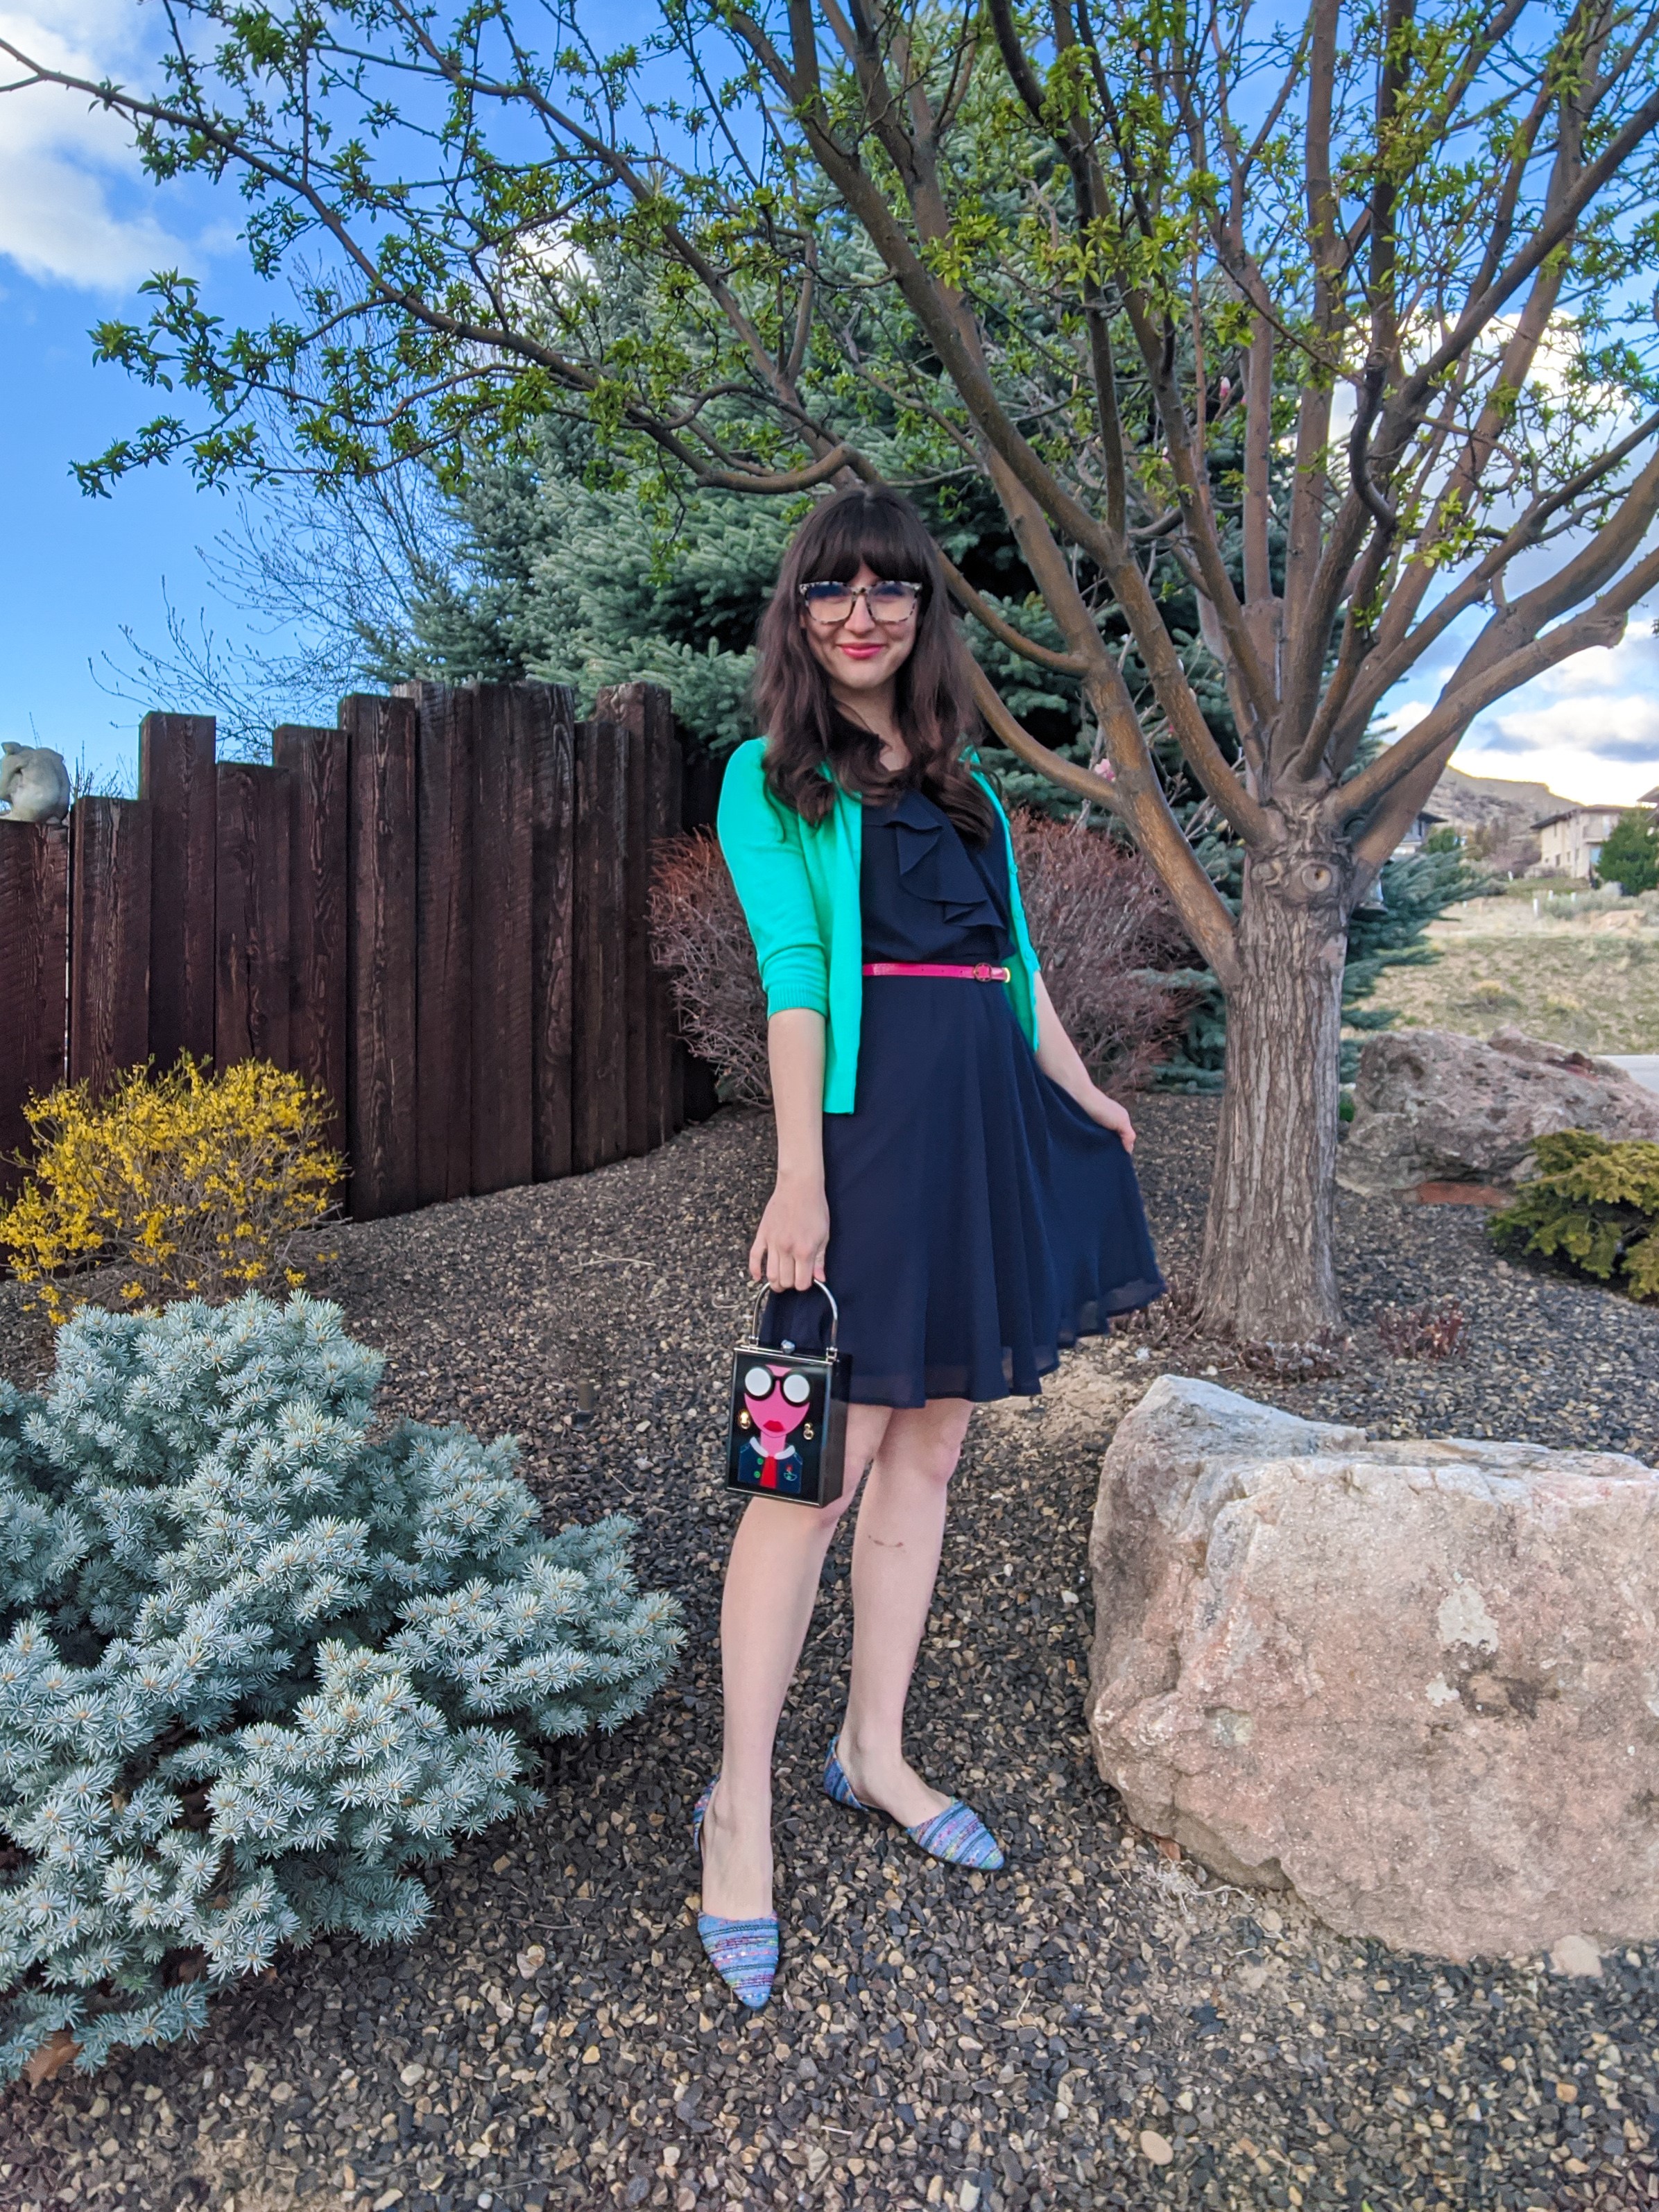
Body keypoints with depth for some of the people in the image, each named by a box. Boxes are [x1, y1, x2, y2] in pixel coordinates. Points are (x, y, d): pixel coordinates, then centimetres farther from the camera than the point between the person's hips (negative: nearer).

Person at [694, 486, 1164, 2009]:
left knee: (931, 1449, 11)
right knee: (823, 1464, -5)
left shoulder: (967, 781, 19)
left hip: (993, 1124, 7)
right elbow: (791, 973, -9)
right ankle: (741, 1809, 12)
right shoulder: (769, 778, 2)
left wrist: (1085, 1102, 23)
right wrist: (800, 1175, -17)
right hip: (872, 1114, -6)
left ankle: (876, 1753, 28)